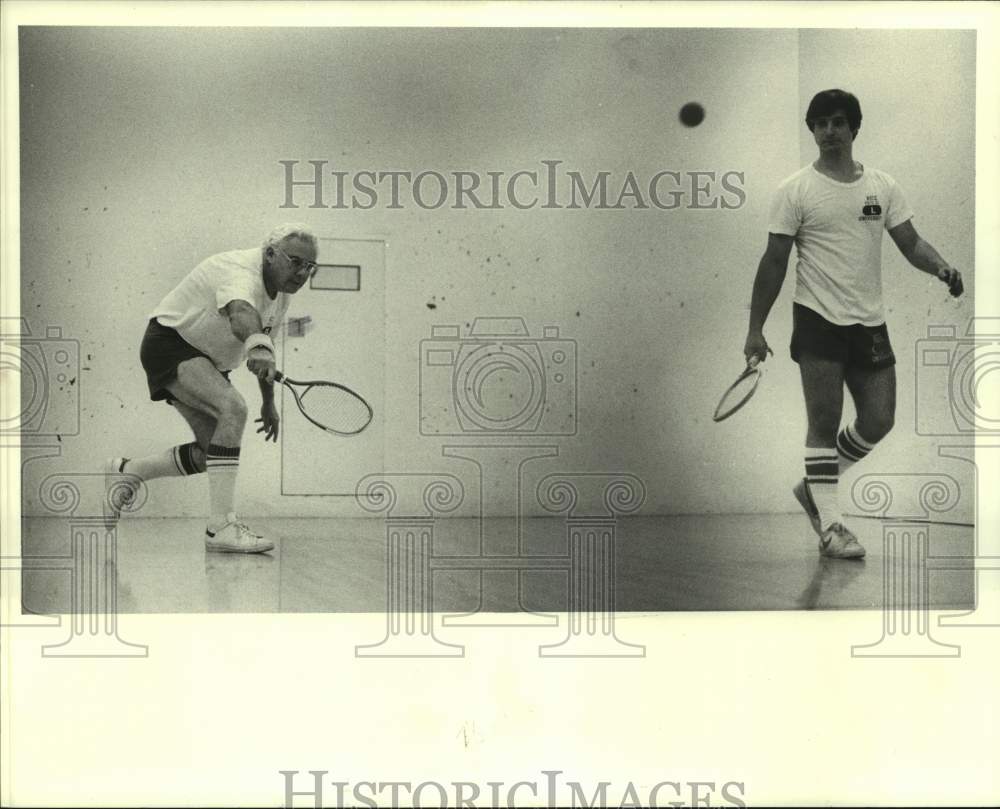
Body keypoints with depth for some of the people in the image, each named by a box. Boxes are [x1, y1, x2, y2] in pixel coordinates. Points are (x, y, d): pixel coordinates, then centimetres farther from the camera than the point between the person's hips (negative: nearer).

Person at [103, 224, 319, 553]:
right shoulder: (241, 272, -28)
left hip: (206, 361, 10)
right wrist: (256, 345, -74)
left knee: (213, 453, 4)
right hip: (170, 342, -10)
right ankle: (220, 526, -32)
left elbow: (264, 340, 19)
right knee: (233, 408, -32)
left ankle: (126, 470, 24)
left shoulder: (282, 289, 3)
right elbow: (240, 314, -52)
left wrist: (268, 402, 24)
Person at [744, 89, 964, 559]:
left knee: (878, 421, 5)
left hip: (870, 323, 5)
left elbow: (909, 241, 9)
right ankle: (830, 527, 4)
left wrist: (940, 266, -14)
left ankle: (813, 488, 26)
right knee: (824, 425, -4)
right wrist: (755, 329, -6)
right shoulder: (795, 190, -3)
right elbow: (774, 262, -3)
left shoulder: (882, 186, 9)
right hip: (819, 321, -5)